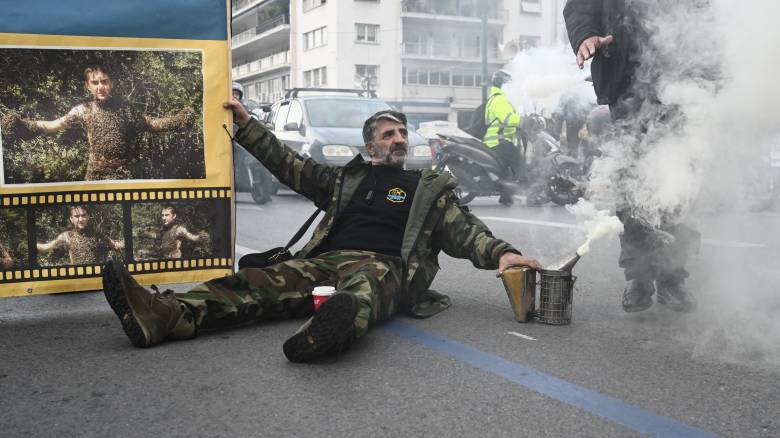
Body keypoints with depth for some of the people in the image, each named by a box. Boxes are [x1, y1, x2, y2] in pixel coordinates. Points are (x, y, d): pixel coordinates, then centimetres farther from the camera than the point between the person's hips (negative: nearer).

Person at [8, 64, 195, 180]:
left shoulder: (124, 107, 1)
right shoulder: (83, 110, 2)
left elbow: (152, 124, 2)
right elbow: (56, 124, -1)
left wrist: (179, 119, -9)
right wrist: (28, 125, -16)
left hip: (123, 171, -1)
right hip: (96, 171, 1)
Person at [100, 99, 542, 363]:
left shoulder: (430, 187, 20)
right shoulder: (347, 179, 26)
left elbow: (464, 229, 9)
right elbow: (290, 165, 25)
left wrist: (501, 253, -11)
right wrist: (247, 123, 25)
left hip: (382, 267, -3)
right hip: (326, 262, 3)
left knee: (362, 288, -41)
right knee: (260, 281, -22)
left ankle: (333, 326, -76)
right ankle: (165, 315, -42)